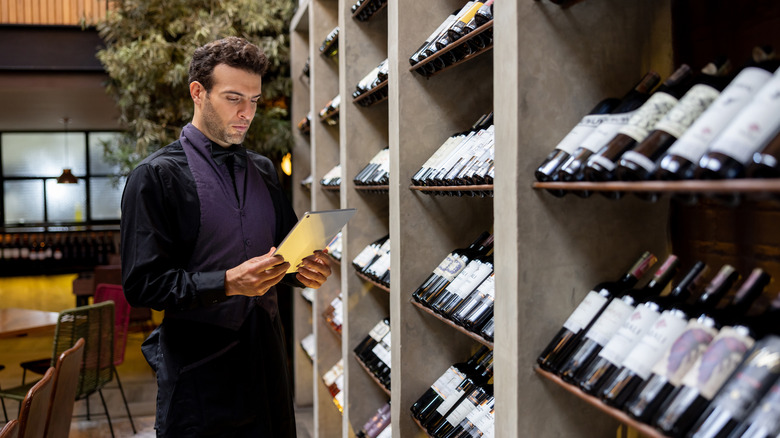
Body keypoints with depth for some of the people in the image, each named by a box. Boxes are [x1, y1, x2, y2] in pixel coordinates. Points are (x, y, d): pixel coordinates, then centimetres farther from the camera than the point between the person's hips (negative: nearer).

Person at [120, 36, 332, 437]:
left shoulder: (263, 171, 13)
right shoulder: (156, 176, -7)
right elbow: (142, 284, -12)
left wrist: (305, 270, -3)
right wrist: (228, 283, -23)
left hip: (265, 358, 6)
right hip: (198, 370, -5)